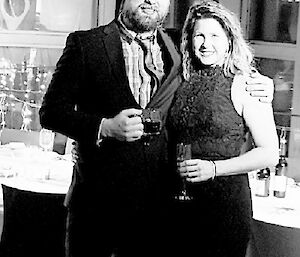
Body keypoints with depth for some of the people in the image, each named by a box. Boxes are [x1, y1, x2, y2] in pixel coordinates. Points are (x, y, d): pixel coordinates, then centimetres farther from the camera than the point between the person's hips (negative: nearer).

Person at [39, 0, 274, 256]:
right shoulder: (86, 44, -1)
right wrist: (105, 127, -18)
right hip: (98, 200, -2)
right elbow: (51, 112, -3)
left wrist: (257, 89, 4)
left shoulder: (178, 49, 8)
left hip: (158, 203, 2)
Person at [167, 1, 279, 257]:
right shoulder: (185, 83, 7)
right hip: (179, 201, 4)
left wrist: (213, 168, -18)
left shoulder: (244, 84, -7)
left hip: (225, 204, -4)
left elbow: (269, 153, -10)